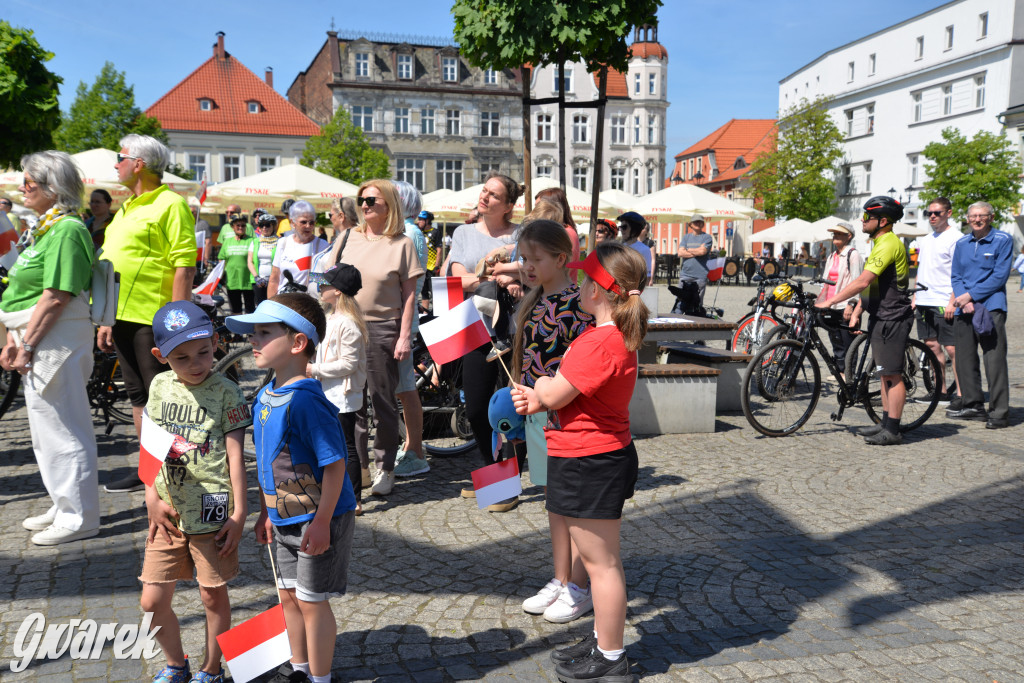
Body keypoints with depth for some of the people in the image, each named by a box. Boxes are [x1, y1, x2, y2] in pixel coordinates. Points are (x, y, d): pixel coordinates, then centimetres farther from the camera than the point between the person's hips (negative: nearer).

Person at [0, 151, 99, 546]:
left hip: (55, 340, -11)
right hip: (35, 340, 11)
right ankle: (63, 507, 30)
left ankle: (78, 518, 8)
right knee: (47, 429, 18)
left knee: (62, 430, -3)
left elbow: (56, 296, -21)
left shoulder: (66, 230, -15)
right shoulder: (46, 227, 17)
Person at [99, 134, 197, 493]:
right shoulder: (126, 209, 18)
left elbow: (184, 267, -16)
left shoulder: (170, 204, -10)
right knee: (138, 396, 15)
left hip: (153, 319, -9)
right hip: (124, 316, 9)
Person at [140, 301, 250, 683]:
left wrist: (239, 513, -10)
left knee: (213, 595, 9)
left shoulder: (225, 393, -8)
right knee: (153, 601, 10)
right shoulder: (160, 386, 4)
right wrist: (152, 498, -1)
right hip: (168, 513, 4)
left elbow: (235, 455, -8)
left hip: (211, 514, -4)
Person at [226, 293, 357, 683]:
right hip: (285, 520, 9)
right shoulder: (264, 397, 4)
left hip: (318, 520, -8)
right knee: (289, 596, 20)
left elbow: (335, 463, -24)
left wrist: (321, 522, -22)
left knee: (312, 601, 6)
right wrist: (266, 512, 17)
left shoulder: (305, 401, -25)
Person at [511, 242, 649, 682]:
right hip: (597, 459, 11)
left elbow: (554, 395, -22)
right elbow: (571, 394, 15)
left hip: (591, 464, -11)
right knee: (601, 559, 21)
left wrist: (539, 387, 0)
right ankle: (603, 641, 36)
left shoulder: (600, 342, -24)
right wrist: (539, 400, -2)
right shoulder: (616, 337, 11)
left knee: (600, 561, 3)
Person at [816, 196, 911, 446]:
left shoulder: (889, 244, -18)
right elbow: (869, 284, 20)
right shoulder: (880, 243, 17)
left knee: (892, 374, -6)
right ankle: (886, 423, 22)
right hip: (881, 317, 11)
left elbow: (862, 281, -26)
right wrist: (856, 312, 14)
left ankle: (893, 430, -1)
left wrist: (830, 301, -22)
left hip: (891, 319, -11)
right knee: (885, 373, 14)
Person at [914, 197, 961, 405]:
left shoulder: (956, 238, -6)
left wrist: (953, 302, -18)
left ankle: (960, 392, 2)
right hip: (924, 302, 8)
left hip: (944, 303, -7)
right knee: (932, 345, 9)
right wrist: (914, 297, 16)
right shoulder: (925, 240, 17)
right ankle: (942, 390, 17)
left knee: (952, 348, -6)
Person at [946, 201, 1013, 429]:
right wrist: (963, 300, -5)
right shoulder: (962, 243, 15)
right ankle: (974, 405, 19)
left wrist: (970, 295, -11)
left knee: (995, 360, -8)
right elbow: (956, 276, 13)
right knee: (964, 359, 7)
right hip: (964, 308, 5)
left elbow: (1000, 276, -7)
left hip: (991, 307, -5)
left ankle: (999, 412, -5)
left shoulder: (1003, 240, 0)